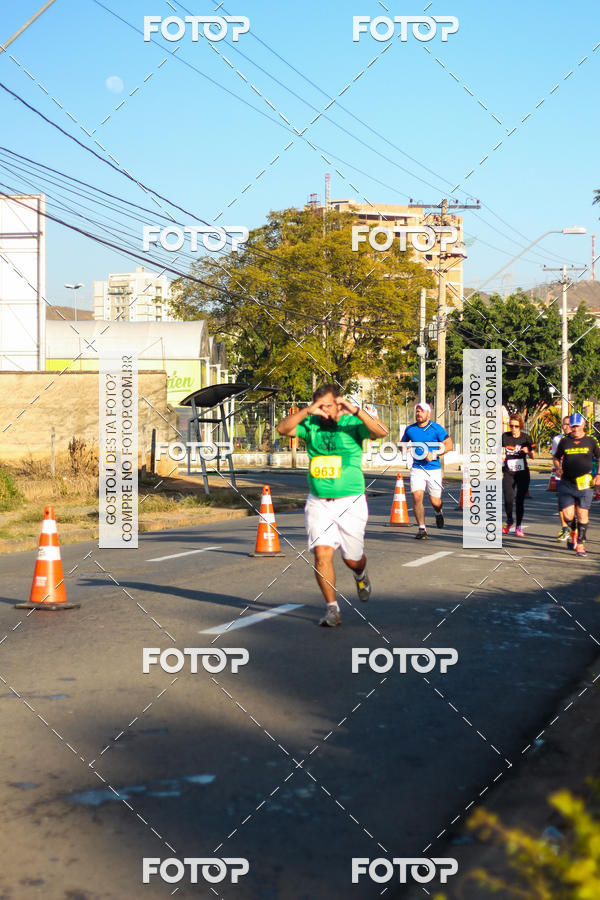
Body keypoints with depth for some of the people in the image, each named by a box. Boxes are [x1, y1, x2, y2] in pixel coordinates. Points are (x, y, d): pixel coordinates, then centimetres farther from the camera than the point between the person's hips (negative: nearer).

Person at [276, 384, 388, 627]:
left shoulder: (352, 424, -6)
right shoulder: (310, 425, 3)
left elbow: (381, 432, -23)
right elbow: (282, 428, -10)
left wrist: (356, 411, -35)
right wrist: (306, 411, -22)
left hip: (350, 502, -2)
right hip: (318, 503, 2)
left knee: (352, 559, 10)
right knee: (322, 554, -13)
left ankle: (361, 575, 47)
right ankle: (332, 609, -4)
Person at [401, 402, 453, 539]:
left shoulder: (436, 428, -3)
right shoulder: (410, 429, 6)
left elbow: (449, 444, -5)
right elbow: (403, 443, 24)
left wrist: (434, 454, -16)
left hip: (434, 469, -2)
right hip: (417, 469, 2)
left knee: (435, 501, 2)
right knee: (417, 497, -16)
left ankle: (438, 512, 41)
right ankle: (422, 528, -6)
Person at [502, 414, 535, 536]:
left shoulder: (525, 438, 0)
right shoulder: (504, 437, -1)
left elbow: (533, 456, 5)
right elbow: (500, 452, 11)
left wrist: (528, 452, -16)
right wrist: (502, 456, -10)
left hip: (522, 474, 0)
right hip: (508, 474, 0)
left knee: (520, 500, 0)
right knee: (508, 500, -12)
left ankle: (519, 526, 16)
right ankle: (509, 521, 17)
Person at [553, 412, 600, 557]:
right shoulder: (564, 441, 8)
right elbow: (556, 458, 19)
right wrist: (558, 468, -1)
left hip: (584, 483, -1)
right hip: (566, 483, 1)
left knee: (582, 515, -3)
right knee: (568, 515, -3)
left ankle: (580, 543, 10)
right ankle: (573, 532, 29)